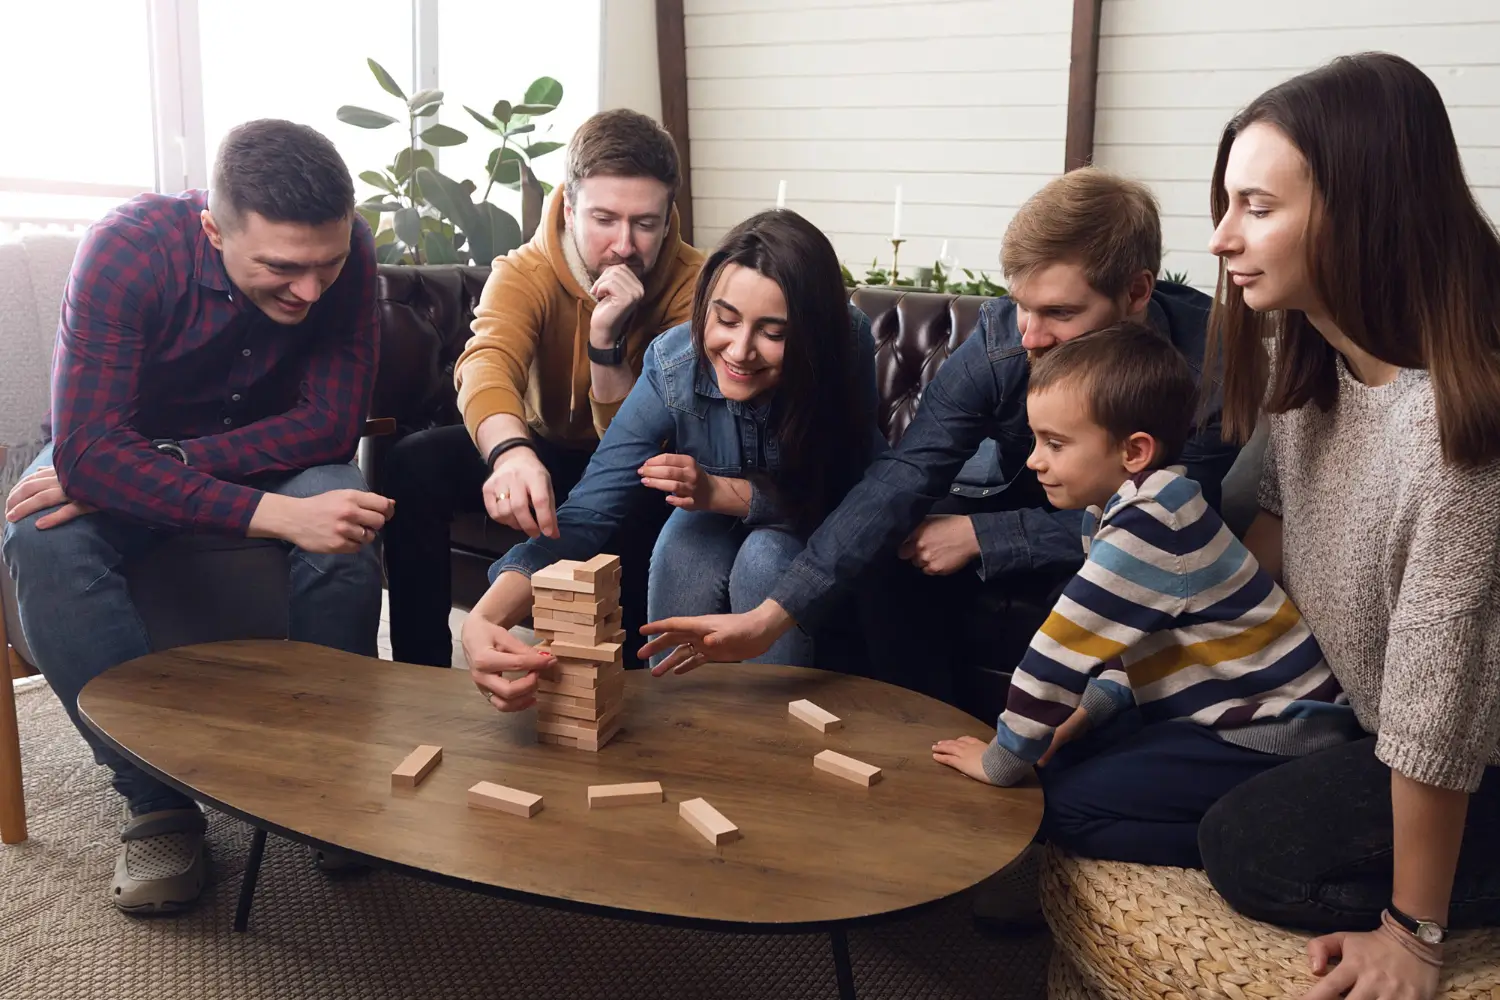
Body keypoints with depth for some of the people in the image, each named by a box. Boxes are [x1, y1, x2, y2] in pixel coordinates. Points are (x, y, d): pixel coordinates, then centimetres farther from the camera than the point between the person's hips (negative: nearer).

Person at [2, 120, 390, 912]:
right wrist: (274, 514, -48)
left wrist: (174, 461, -34)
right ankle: (159, 800, -21)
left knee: (346, 534, -31)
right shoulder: (128, 249, -29)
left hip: (269, 452, 1)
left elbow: (331, 425, -23)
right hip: (120, 452, -1)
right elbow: (86, 449, -36)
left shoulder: (345, 252, -22)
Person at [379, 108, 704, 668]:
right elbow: (487, 363, -41)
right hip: (543, 450, 2)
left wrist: (605, 339, -38)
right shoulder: (524, 273, -17)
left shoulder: (692, 285, -20)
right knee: (413, 463, -22)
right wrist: (510, 451, -63)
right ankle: (422, 676, -14)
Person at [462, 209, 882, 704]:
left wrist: (720, 492, -36)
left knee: (765, 557, -31)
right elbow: (584, 514, -36)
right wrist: (482, 620, -51)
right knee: (684, 552, -30)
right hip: (716, 522, 1)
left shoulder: (847, 344, -32)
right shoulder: (673, 367, -31)